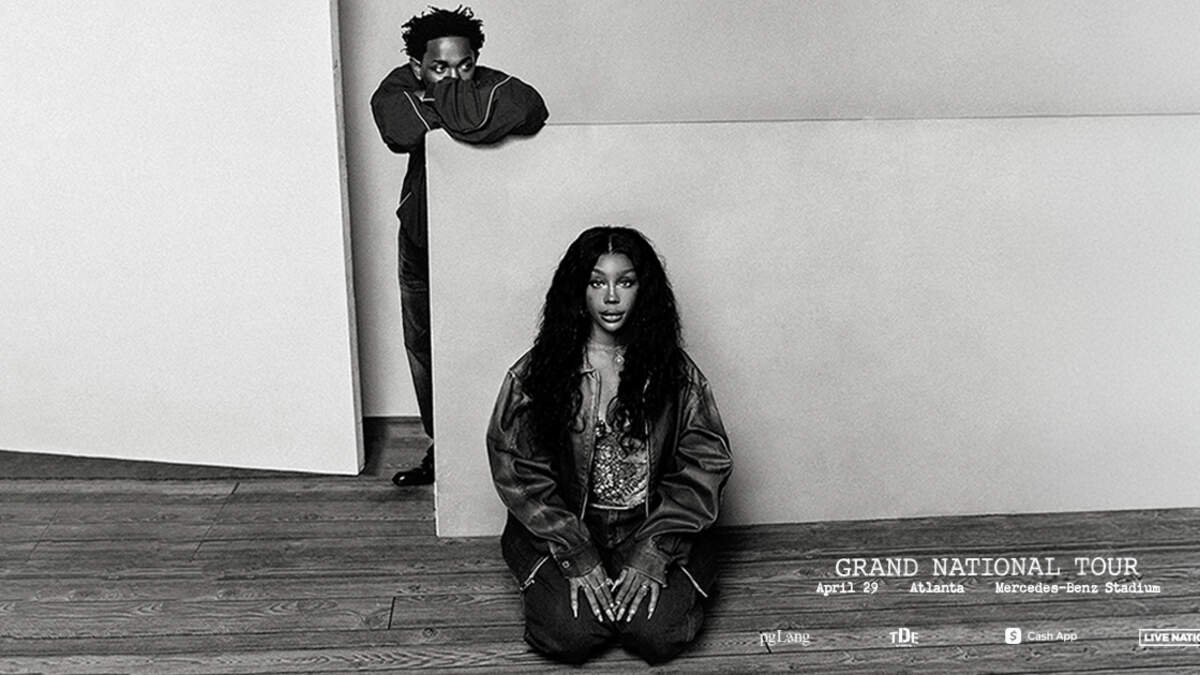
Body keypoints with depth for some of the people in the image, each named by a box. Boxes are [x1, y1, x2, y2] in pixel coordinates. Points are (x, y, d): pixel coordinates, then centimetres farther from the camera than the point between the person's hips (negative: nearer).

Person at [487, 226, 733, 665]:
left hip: (652, 529, 1)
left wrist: (652, 554, -13)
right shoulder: (535, 373, -5)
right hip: (562, 530, 0)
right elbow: (519, 472, -6)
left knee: (657, 633, -20)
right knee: (571, 633, -21)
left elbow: (704, 465, -3)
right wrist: (577, 557, -13)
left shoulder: (675, 373, -2)